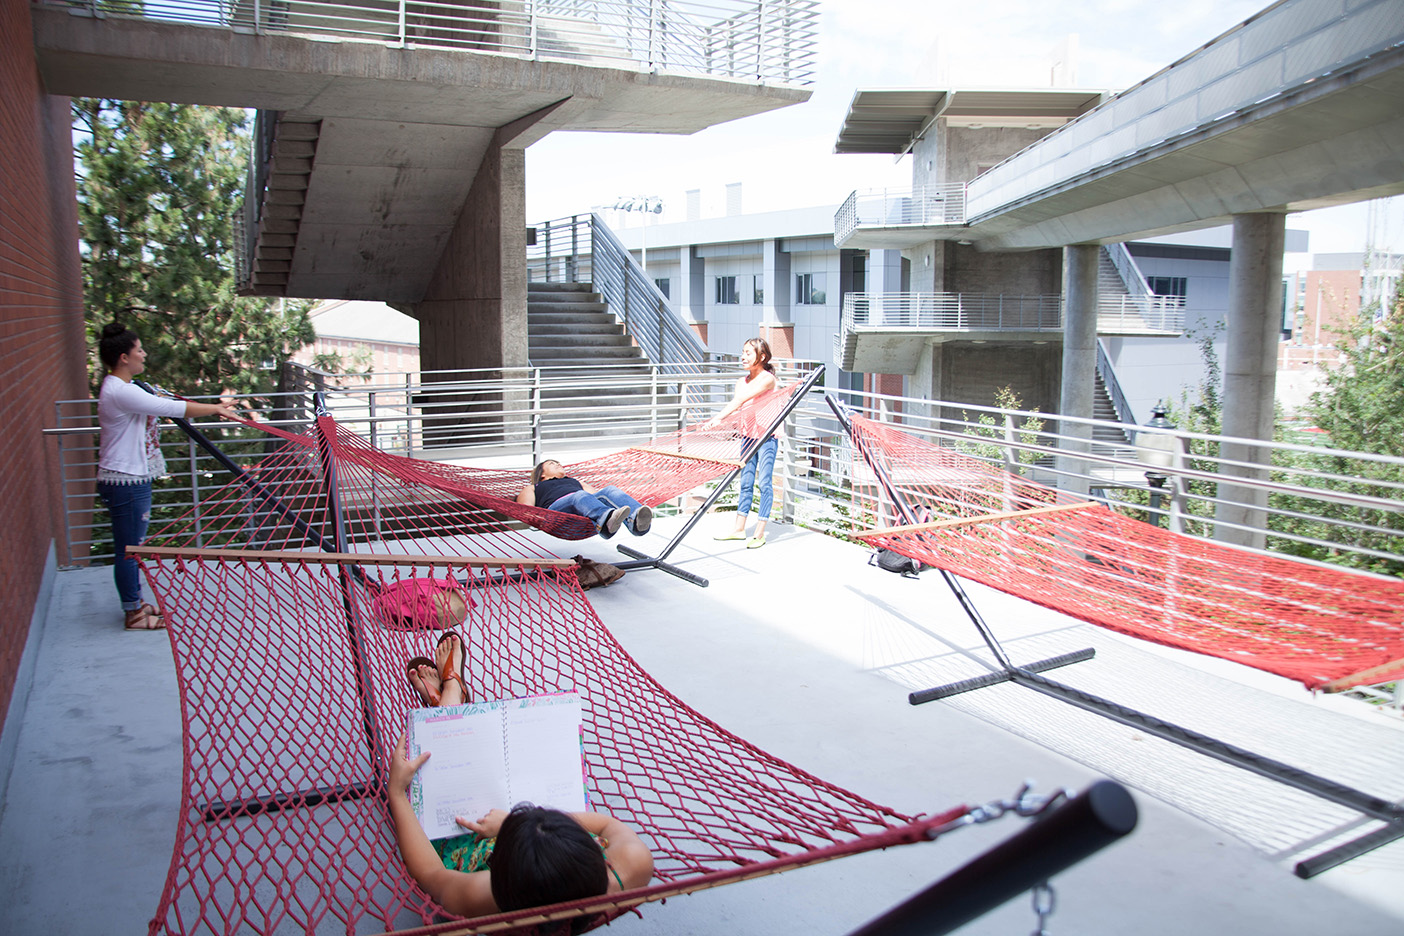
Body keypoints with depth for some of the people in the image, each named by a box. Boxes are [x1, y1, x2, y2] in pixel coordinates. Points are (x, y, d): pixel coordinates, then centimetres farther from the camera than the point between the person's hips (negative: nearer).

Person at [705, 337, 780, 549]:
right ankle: (739, 529, 20)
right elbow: (735, 406, -4)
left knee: (765, 483, -2)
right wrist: (718, 422, -23)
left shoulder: (767, 378, -14)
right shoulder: (742, 382, 8)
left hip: (767, 436, -7)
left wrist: (716, 418, -31)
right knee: (746, 482, 12)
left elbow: (741, 400, -24)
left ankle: (759, 534, 2)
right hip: (748, 435, 7)